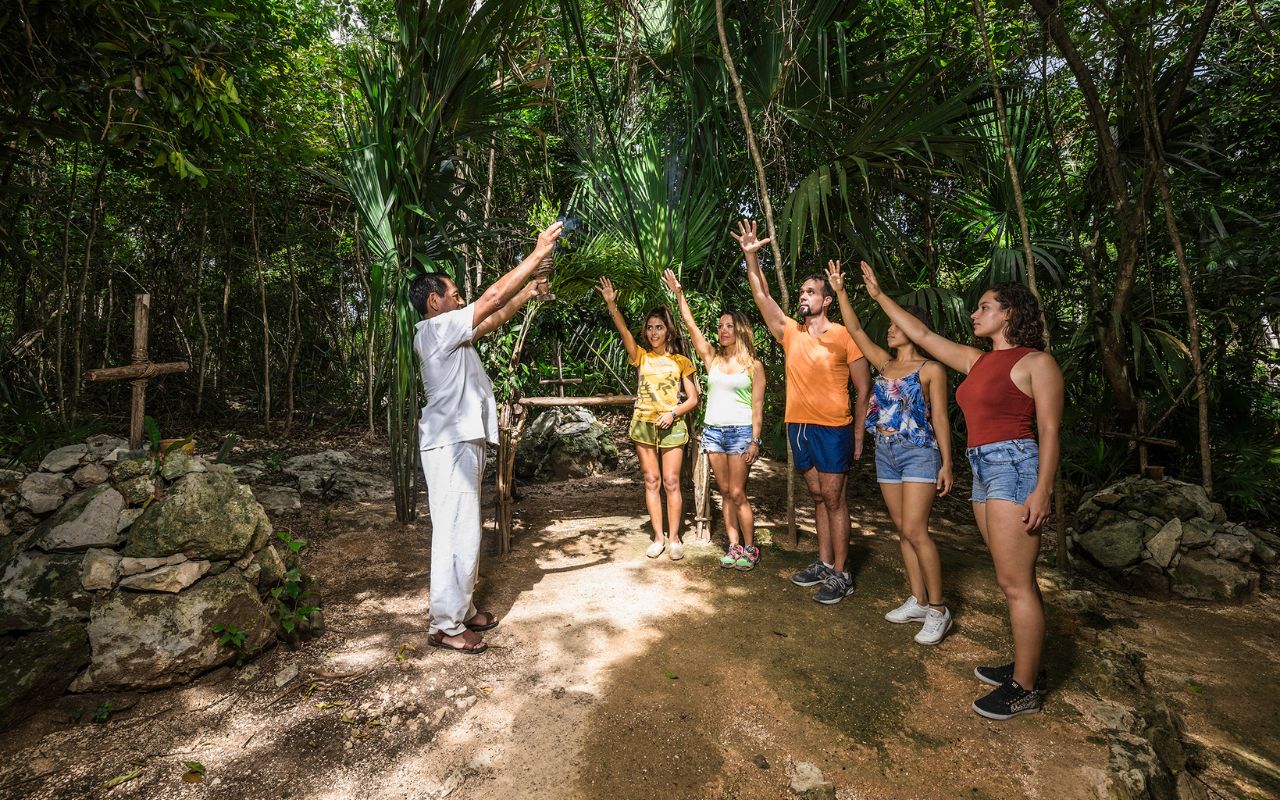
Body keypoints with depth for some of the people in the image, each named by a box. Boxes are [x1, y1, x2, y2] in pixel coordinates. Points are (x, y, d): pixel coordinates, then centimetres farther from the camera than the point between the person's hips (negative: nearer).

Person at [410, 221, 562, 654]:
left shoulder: (449, 334, 16)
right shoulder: (436, 329, -12)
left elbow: (493, 319, 23)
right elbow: (492, 298, -16)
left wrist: (528, 292, 16)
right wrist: (538, 253, -10)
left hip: (463, 442, 10)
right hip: (451, 445, -10)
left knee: (464, 532, 16)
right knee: (456, 534, -4)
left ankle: (461, 609, 27)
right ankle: (445, 625, 7)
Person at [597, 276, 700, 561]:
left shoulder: (680, 362, 5)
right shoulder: (641, 357, 7)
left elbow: (693, 399, 3)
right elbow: (624, 331, -11)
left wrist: (673, 413, -14)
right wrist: (611, 304, -25)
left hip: (672, 425, -1)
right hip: (643, 424, 2)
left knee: (671, 482, -2)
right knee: (651, 481, 5)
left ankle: (673, 537, 10)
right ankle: (658, 537, 14)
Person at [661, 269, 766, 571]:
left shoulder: (753, 365, 0)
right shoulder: (712, 358, 8)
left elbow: (757, 405, -2)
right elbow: (691, 324, 3)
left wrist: (755, 440, -9)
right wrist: (678, 293, 0)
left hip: (741, 432, -4)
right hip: (713, 430, 4)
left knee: (737, 493, -4)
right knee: (725, 492, 8)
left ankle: (750, 548, 11)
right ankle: (734, 546, 17)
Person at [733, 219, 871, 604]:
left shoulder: (844, 336, -5)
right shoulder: (790, 333, 8)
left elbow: (864, 389, -3)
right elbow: (761, 296, 3)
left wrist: (859, 436, -7)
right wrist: (751, 255, -6)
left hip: (833, 429, -5)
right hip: (798, 427, 5)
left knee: (833, 499, -1)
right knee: (818, 497, 13)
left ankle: (840, 575, 10)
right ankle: (824, 564, 24)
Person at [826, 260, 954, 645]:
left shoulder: (931, 369, -4)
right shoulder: (884, 363, 10)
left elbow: (940, 418, -6)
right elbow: (855, 330, 7)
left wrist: (946, 463, -8)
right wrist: (840, 291, 3)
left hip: (919, 454, -6)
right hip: (886, 453, 6)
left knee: (914, 530, -11)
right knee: (902, 530, 9)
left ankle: (938, 609, 2)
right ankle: (918, 601, 19)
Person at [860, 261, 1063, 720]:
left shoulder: (1036, 362, -5)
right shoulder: (976, 361, 15)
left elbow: (1050, 431, -10)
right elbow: (922, 335, 20)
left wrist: (1042, 491, -18)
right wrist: (879, 295, 22)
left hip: (1015, 467, -8)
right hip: (984, 471, 8)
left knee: (1015, 583, -3)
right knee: (1014, 580, 15)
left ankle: (1024, 689, 9)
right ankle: (1026, 666, 27)